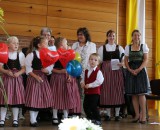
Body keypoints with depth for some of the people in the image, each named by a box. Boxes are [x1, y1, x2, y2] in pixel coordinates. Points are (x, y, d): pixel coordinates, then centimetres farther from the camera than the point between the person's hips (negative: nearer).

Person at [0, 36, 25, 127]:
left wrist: (18, 73, -16)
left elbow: (24, 68, 3)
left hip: (17, 78, 1)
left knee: (16, 98, 3)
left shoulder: (20, 54, 5)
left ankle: (15, 120, 11)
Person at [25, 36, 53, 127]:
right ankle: (32, 120, 3)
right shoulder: (31, 54, -9)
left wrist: (47, 70, -13)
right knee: (33, 98, -4)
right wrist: (35, 76, -18)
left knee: (41, 98, 7)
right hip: (33, 78, -6)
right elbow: (28, 68, -10)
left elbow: (50, 68, 8)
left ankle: (35, 118, 18)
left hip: (43, 78, 6)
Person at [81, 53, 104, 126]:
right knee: (85, 106, 11)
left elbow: (99, 81, -21)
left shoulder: (98, 72, -11)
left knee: (93, 107, -7)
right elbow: (84, 79, 21)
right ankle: (90, 119, 28)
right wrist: (82, 83, -2)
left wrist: (90, 85, -22)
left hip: (95, 92, -7)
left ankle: (98, 120, 8)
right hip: (87, 92, 7)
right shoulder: (86, 71, 12)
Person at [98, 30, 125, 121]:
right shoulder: (102, 48, 10)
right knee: (107, 91, -2)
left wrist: (122, 64, -14)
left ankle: (117, 114, 6)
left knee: (117, 91, -1)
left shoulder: (119, 48, 11)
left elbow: (124, 60, 8)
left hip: (117, 71, 0)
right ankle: (108, 114, 7)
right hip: (106, 71, 0)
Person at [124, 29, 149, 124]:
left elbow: (146, 60, -1)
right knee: (133, 94, 0)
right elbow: (126, 60, 9)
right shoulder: (128, 47, 11)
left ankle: (143, 116, -8)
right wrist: (130, 70, -9)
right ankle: (137, 115, 5)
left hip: (141, 70, -2)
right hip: (131, 71, 2)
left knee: (141, 93, -9)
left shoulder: (144, 46, 6)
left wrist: (139, 69, -14)